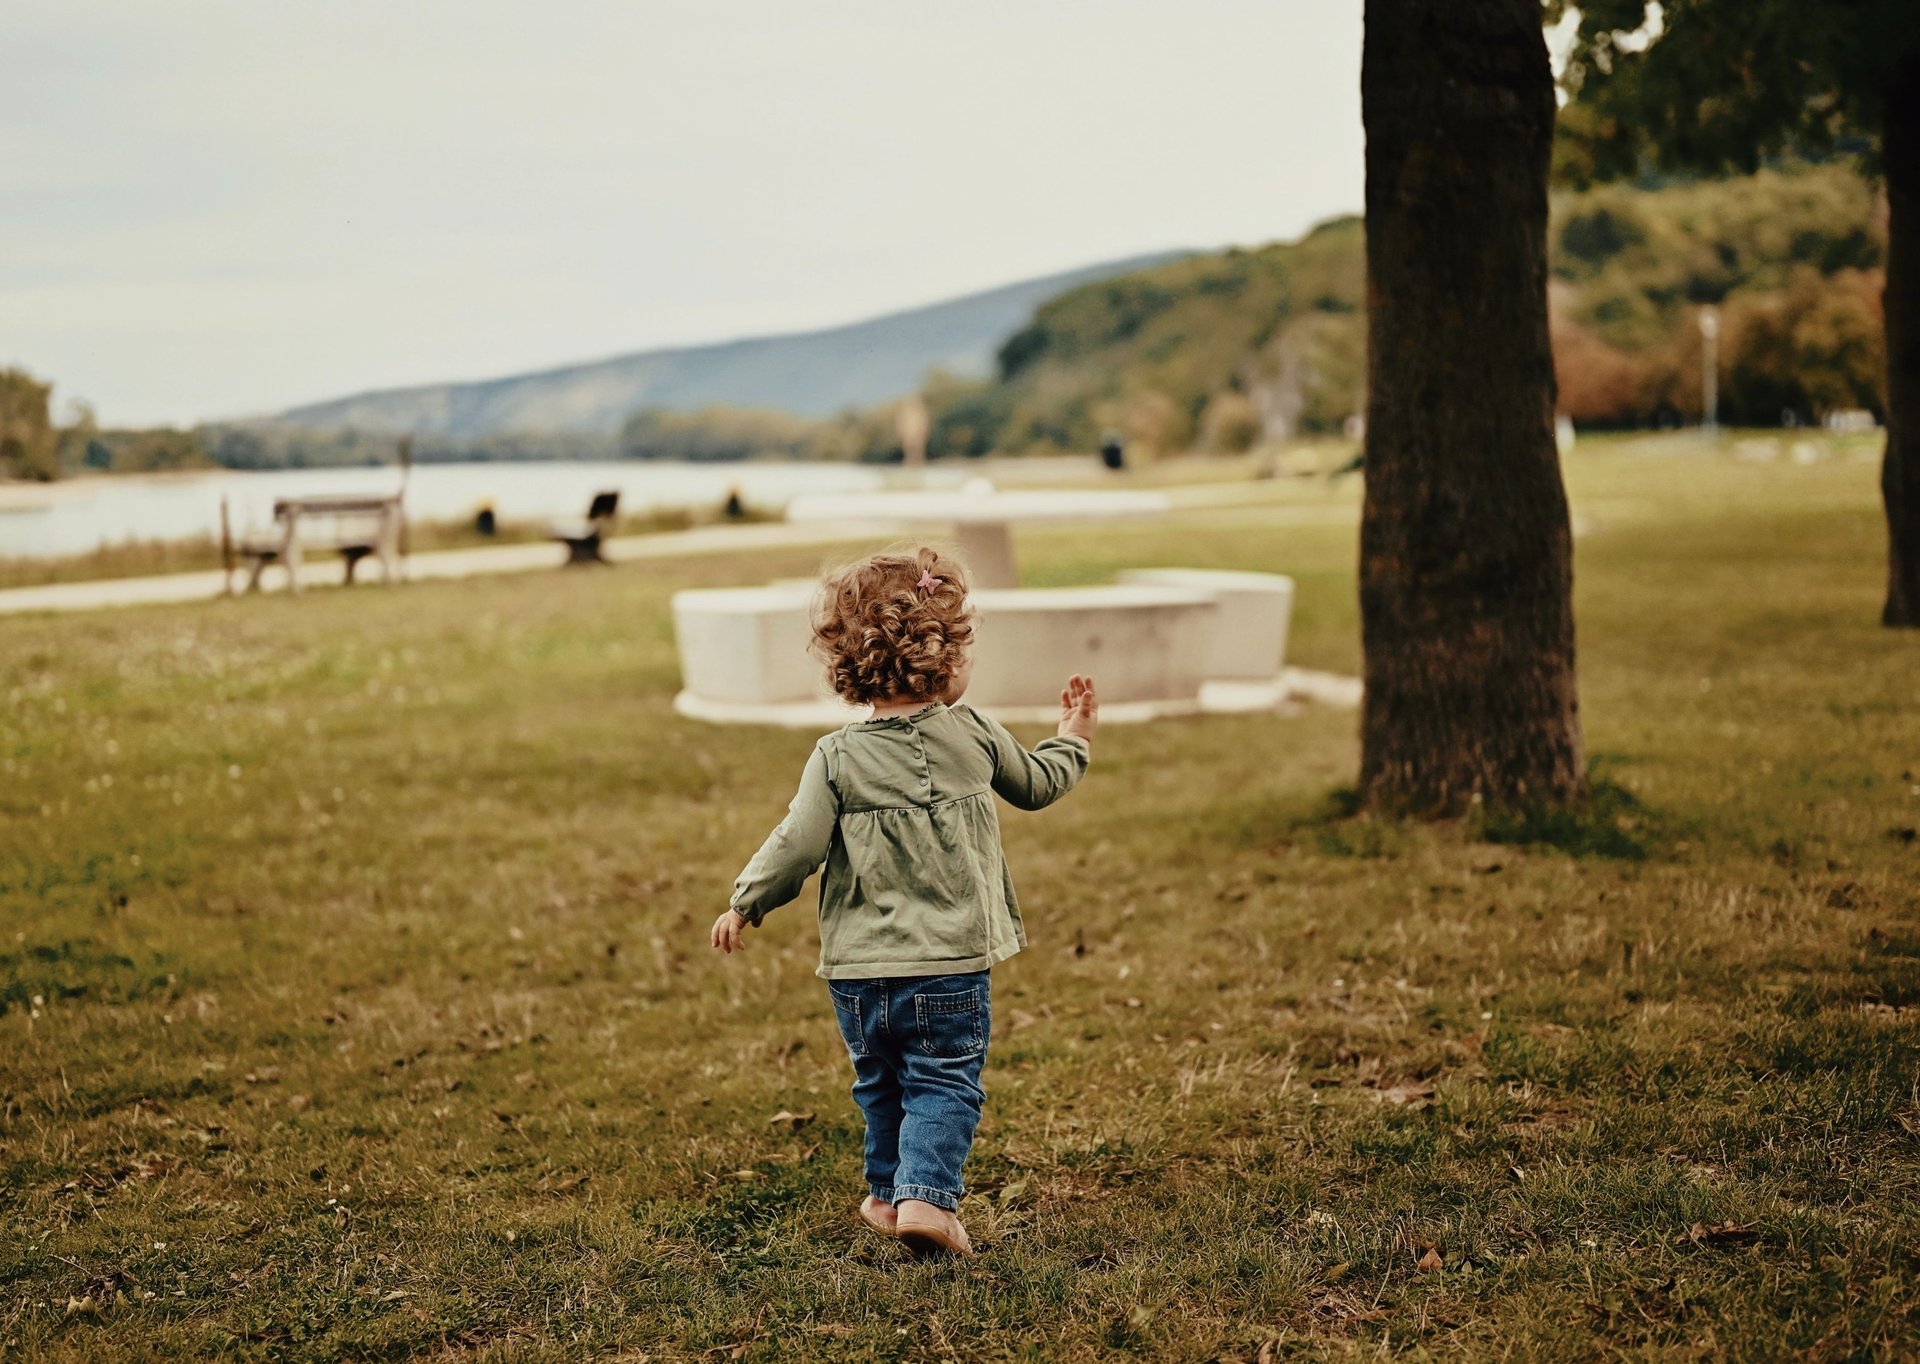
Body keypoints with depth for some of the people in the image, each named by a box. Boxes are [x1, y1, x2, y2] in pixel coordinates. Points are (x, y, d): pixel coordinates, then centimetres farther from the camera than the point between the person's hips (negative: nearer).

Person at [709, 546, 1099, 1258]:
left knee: (880, 1085, 20)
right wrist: (1074, 739, 33)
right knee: (944, 1085, 4)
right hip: (952, 965, -2)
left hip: (859, 970, 2)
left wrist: (745, 904, 6)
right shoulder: (974, 735, -4)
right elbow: (1036, 784, 14)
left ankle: (889, 1192, 32)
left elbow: (797, 845, -9)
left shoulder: (837, 757, -7)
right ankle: (928, 1196, -12)